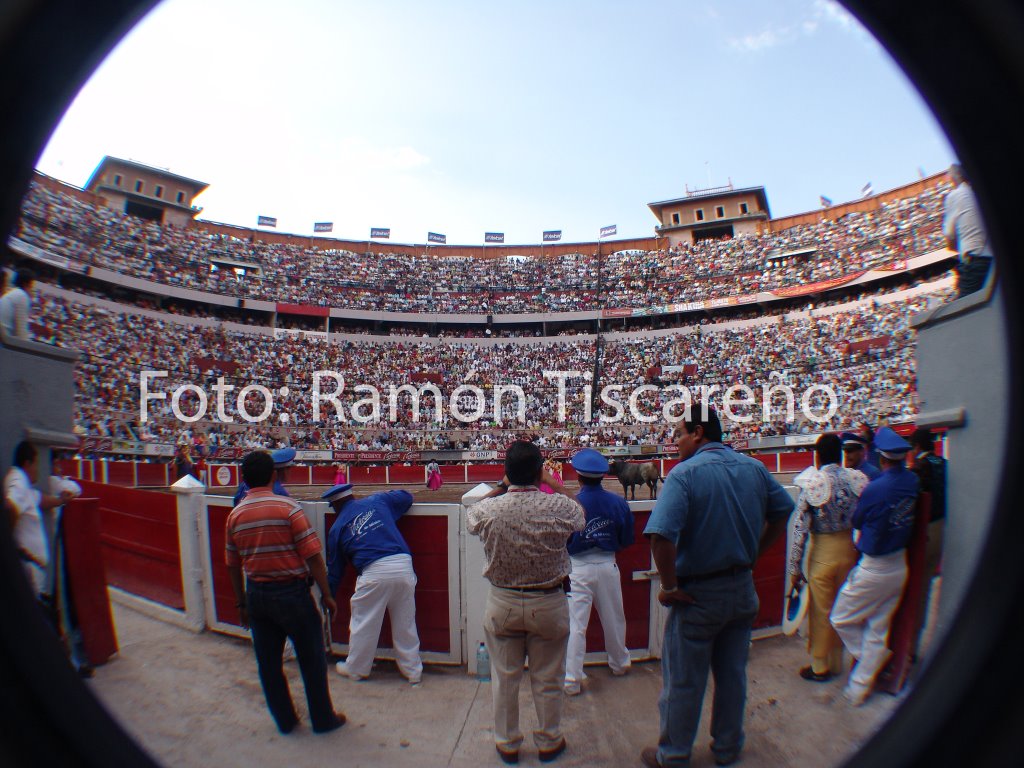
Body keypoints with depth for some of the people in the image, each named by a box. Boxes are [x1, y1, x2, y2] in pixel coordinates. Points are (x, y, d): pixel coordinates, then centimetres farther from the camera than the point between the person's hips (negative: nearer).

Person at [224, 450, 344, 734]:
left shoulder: (234, 515, 0)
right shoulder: (288, 508, -15)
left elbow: (233, 566, 8)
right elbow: (313, 556, -16)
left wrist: (242, 604, 19)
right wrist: (326, 594, -6)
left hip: (257, 594, 5)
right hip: (291, 592, -5)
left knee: (268, 662, 18)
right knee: (311, 659, 11)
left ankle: (285, 720, 32)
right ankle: (323, 719, 24)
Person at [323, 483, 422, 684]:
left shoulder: (337, 528, 15)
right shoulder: (377, 501, 15)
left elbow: (334, 569, 22)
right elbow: (406, 496, 26)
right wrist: (385, 495, 43)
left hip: (374, 572, -2)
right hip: (404, 567, 3)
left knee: (364, 624, 18)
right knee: (406, 624, 15)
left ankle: (356, 669, 36)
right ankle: (413, 671, 27)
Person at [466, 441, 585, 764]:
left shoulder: (489, 509, -19)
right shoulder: (560, 506, -20)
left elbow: (470, 518, 8)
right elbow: (581, 518, 6)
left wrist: (501, 487, 10)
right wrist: (554, 484, 12)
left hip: (502, 603, 1)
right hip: (549, 604, 0)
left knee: (504, 678, 19)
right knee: (548, 679, 19)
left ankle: (507, 744, 35)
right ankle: (549, 743, 37)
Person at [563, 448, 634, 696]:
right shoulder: (618, 502, -8)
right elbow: (626, 540, 2)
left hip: (578, 569, -3)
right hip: (608, 566, 3)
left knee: (575, 625, 4)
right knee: (614, 618, 21)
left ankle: (572, 679, 9)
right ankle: (619, 663, 42)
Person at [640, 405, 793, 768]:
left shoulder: (684, 473, -22)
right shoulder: (754, 467, -1)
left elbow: (661, 536, -33)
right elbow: (783, 511, 12)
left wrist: (670, 587, -19)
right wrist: (752, 554, 12)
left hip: (698, 594, -6)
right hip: (743, 589, 6)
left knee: (683, 681, 12)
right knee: (733, 674, 22)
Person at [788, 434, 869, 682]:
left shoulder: (811, 483, -15)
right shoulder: (859, 478, -7)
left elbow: (801, 528, -14)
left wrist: (795, 567, -7)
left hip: (823, 552, -4)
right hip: (850, 549, 4)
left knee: (821, 612, 11)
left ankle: (820, 667, 24)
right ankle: (837, 662, 34)